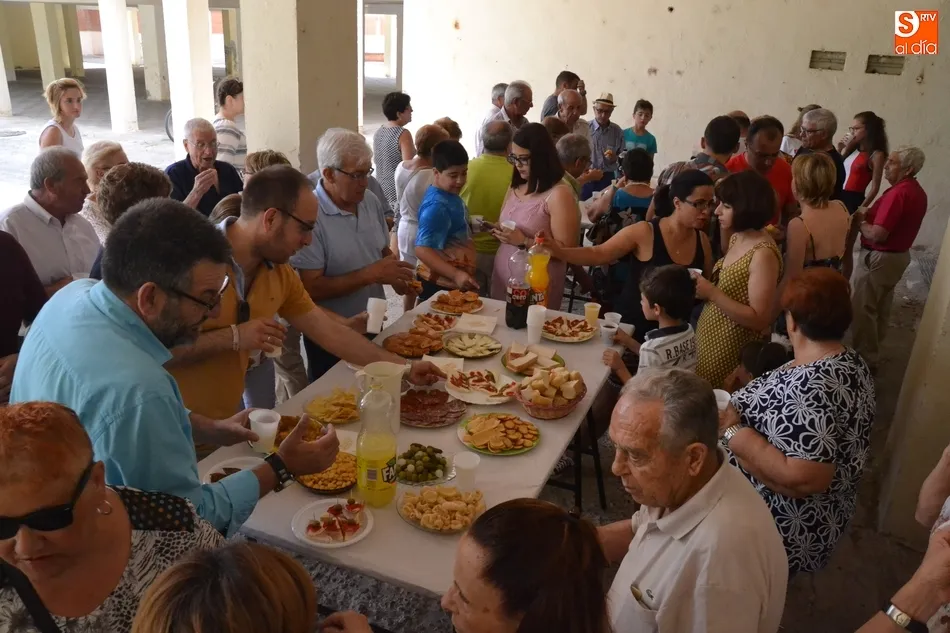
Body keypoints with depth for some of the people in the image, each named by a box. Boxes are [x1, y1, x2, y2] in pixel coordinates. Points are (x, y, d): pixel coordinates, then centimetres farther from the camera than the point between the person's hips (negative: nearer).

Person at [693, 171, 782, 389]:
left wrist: (712, 293, -24)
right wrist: (703, 287, -3)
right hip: (710, 341, 8)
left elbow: (759, 320, -23)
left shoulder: (763, 254, -21)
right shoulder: (737, 239, 5)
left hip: (730, 352, -8)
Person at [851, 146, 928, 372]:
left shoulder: (898, 193, -25)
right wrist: (869, 216, 5)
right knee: (880, 307, 20)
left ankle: (865, 360, 7)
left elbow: (878, 234, -29)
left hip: (878, 257, -10)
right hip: (899, 255, 10)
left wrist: (859, 222, -11)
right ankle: (871, 351, 33)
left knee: (861, 308, 0)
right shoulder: (917, 192, 6)